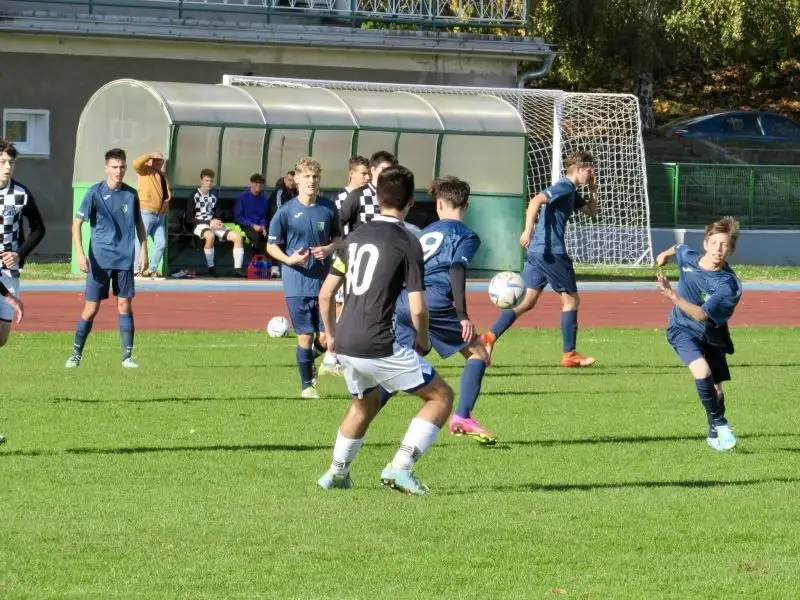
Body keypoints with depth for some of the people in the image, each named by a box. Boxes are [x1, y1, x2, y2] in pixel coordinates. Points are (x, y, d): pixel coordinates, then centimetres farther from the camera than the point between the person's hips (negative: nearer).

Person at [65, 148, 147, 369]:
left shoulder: (131, 194, 5)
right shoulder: (95, 193, -6)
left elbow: (139, 224, 16)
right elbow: (77, 223, -5)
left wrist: (144, 251, 7)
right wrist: (80, 254, -13)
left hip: (125, 260, 3)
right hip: (99, 261, -3)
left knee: (125, 306, 3)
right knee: (91, 309, -1)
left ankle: (127, 356, 9)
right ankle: (76, 355, 10)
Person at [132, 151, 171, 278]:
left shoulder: (163, 176, 23)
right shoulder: (146, 170, 1)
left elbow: (167, 194, 32)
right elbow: (136, 163, -20)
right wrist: (150, 155, -11)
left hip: (160, 215, 8)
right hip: (146, 212, -7)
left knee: (161, 243, 4)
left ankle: (152, 269, 12)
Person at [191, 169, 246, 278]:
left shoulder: (213, 197, 19)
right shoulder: (194, 197, -2)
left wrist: (218, 223, -1)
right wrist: (210, 223, -14)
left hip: (213, 225, 7)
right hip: (200, 226, -7)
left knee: (238, 236, -12)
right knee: (210, 235, -42)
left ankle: (237, 269, -15)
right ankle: (211, 268, -26)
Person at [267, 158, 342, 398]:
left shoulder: (328, 208, 0)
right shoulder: (286, 211, -7)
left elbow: (338, 236, 15)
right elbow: (271, 246, 1)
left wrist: (329, 248, -7)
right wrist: (289, 259, -18)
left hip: (323, 281, 2)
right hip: (297, 285, -2)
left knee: (325, 338, 1)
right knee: (305, 336, 0)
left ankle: (310, 360, 34)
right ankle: (307, 385, 18)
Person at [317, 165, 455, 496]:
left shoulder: (356, 235, 12)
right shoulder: (407, 242, -7)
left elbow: (325, 293, 17)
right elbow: (417, 309, -11)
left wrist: (331, 335, 31)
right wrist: (423, 342, 7)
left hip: (345, 344, 7)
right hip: (377, 345, -7)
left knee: (365, 403, 33)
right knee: (441, 396, 4)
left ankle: (336, 473, 40)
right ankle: (400, 466, -8)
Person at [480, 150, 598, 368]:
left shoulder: (571, 192, 20)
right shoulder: (564, 187, -9)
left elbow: (592, 211, 31)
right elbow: (536, 200, -24)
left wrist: (593, 189, 16)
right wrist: (528, 230, -34)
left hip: (535, 252, 9)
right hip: (551, 252, -9)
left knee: (526, 302, 5)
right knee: (571, 300, 1)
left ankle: (490, 337, -7)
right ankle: (569, 354, 4)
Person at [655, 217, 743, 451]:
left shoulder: (729, 285, -27)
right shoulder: (687, 257, -16)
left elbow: (702, 315, -34)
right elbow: (678, 248, 11)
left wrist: (675, 297, -46)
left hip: (711, 334, 0)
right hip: (683, 329, 0)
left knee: (716, 390, 3)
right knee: (702, 371, -24)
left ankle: (715, 434, 29)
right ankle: (720, 423, -8)